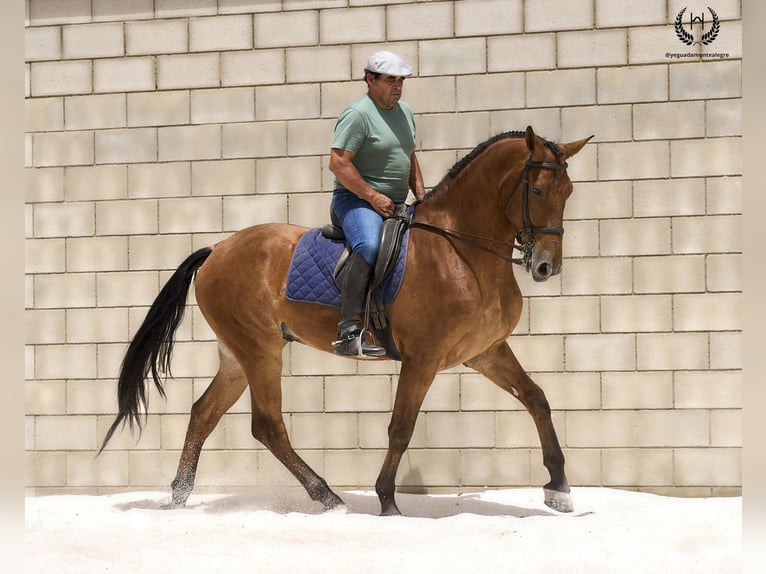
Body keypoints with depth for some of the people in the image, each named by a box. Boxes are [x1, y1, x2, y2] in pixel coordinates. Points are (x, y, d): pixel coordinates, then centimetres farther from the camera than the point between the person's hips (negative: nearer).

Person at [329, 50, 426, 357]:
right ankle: (348, 333, -39)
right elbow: (338, 163, -19)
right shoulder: (358, 113, -12)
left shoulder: (404, 112, 15)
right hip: (357, 199, -9)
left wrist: (422, 196, 12)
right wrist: (373, 197, -20)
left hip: (395, 203, 9)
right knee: (369, 245, -36)